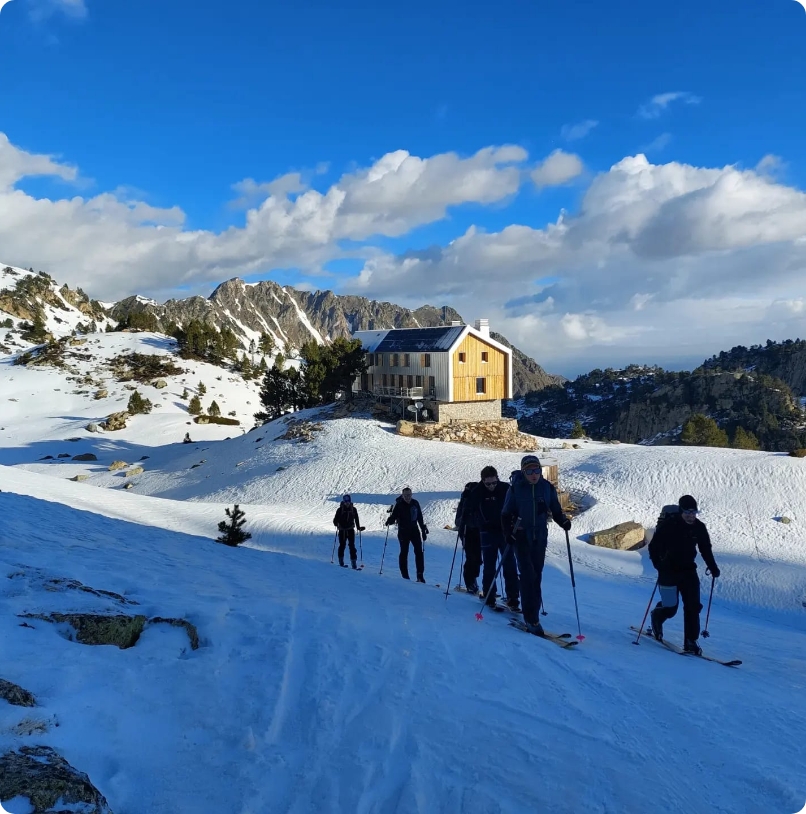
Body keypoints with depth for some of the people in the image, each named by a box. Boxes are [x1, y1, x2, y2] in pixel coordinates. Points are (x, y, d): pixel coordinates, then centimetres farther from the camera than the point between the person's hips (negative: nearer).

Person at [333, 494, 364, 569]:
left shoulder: (353, 509, 3)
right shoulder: (340, 509, -4)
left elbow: (356, 519, 12)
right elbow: (335, 519, -2)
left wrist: (359, 527, 7)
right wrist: (336, 524, -21)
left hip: (351, 530, 1)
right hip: (342, 530, -1)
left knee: (352, 546, -5)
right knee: (342, 545, 4)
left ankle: (353, 561, -5)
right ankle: (341, 561, 18)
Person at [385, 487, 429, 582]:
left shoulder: (415, 503, 5)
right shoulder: (399, 505, -6)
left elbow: (420, 518, 14)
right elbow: (393, 516, -8)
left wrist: (423, 530, 15)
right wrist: (389, 521, -31)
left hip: (414, 530, 3)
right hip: (403, 532, -3)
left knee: (419, 552, -4)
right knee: (404, 552, 0)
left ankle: (420, 575, -1)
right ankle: (404, 575, 7)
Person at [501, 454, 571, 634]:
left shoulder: (547, 488, 0)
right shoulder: (515, 488, -8)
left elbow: (556, 510, 9)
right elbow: (506, 514, -2)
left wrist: (563, 522, -9)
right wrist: (508, 532, -15)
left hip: (540, 537, 3)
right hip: (521, 537, -3)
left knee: (537, 576, 7)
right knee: (528, 575, -9)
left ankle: (532, 611, 19)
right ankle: (531, 618, -7)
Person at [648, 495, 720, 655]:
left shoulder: (699, 527, 0)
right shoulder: (669, 525, -15)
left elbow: (706, 549, 14)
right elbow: (653, 546, -12)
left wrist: (713, 567, 6)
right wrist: (659, 565, -24)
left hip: (688, 571, 4)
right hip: (669, 571, -4)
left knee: (693, 606, -4)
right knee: (670, 607, -2)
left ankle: (690, 642, 5)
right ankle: (656, 617, 32)